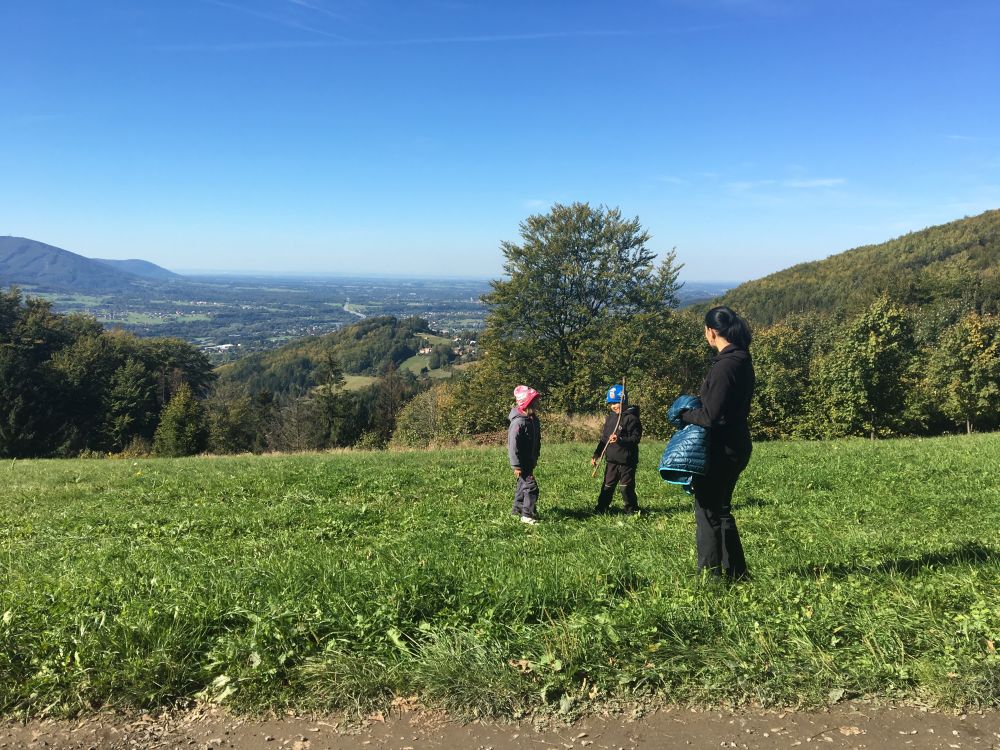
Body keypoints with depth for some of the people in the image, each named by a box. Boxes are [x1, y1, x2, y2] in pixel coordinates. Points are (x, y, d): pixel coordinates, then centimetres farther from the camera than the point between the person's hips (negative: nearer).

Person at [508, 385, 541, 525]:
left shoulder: (533, 419, 6)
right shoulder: (518, 422, -22)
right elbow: (513, 445, -23)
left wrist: (535, 458, 22)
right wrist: (516, 466, -22)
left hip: (529, 460, 9)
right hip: (521, 462, -9)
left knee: (523, 484, 19)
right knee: (530, 486, -11)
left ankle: (517, 509, 32)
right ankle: (528, 515, -4)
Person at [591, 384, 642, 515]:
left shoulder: (631, 418, -10)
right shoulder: (610, 417, 12)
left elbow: (636, 438, -16)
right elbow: (603, 438, 17)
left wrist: (620, 440, -30)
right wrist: (596, 455, 13)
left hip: (626, 460, -6)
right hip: (611, 459, 6)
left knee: (626, 486, 0)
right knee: (608, 486, 11)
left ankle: (632, 511, 14)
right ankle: (601, 509, 18)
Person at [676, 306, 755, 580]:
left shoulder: (725, 365, -21)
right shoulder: (741, 359, 10)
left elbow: (711, 416, -22)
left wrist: (685, 414, -5)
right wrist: (695, 411, 10)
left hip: (721, 451, -10)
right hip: (736, 446, 10)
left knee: (708, 512, 1)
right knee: (720, 510, 20)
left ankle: (710, 575, 9)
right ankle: (737, 573, 29)